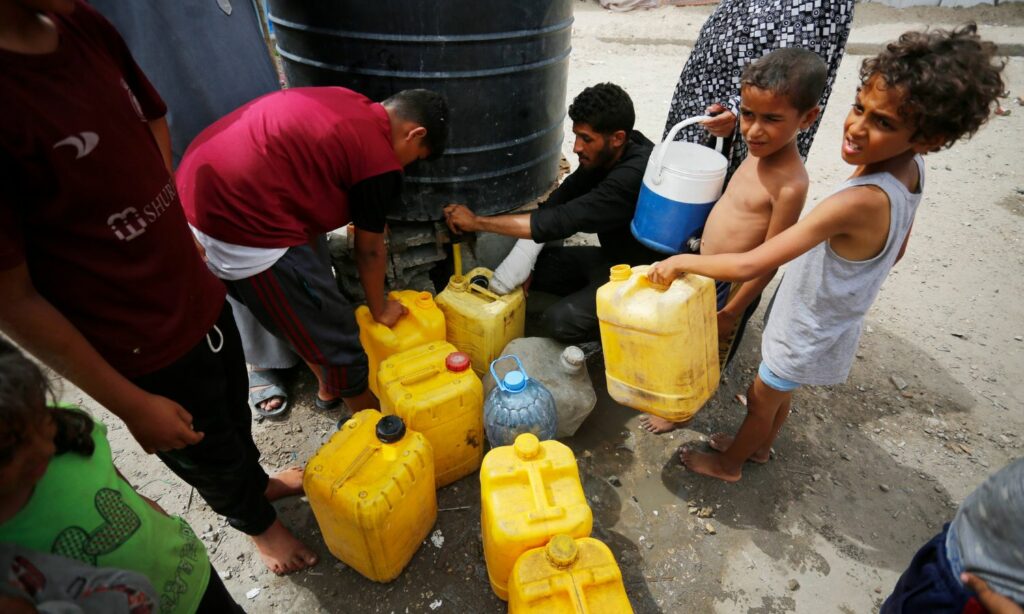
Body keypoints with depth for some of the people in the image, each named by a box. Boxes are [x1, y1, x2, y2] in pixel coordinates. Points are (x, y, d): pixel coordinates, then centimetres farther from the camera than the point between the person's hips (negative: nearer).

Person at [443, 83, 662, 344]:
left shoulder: (635, 174, -32)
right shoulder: (603, 154, -5)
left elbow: (561, 221, -35)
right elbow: (558, 201, 0)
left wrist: (476, 221, -28)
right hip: (609, 257, 8)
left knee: (561, 320, -28)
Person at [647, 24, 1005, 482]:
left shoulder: (860, 202, -39)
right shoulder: (911, 169, -12)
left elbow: (748, 265, -41)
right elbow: (896, 251, 5)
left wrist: (681, 262, -29)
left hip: (808, 335, -7)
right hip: (833, 319, 8)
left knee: (760, 398, 17)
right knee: (779, 392, 29)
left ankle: (728, 463, 44)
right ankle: (760, 445, 55)